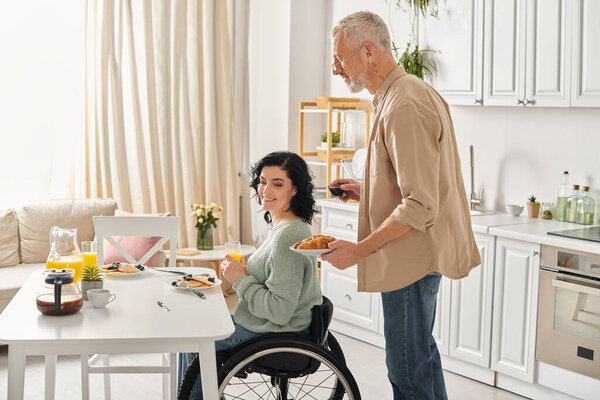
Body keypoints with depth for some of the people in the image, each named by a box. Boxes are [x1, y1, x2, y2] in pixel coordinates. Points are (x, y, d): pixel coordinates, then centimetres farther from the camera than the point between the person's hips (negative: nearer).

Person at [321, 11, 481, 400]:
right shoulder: (415, 91, 12)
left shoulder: (404, 106, -22)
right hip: (418, 254, 11)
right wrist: (367, 190, 14)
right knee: (421, 353, 23)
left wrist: (359, 250, -20)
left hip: (411, 257, -11)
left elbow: (420, 207, -26)